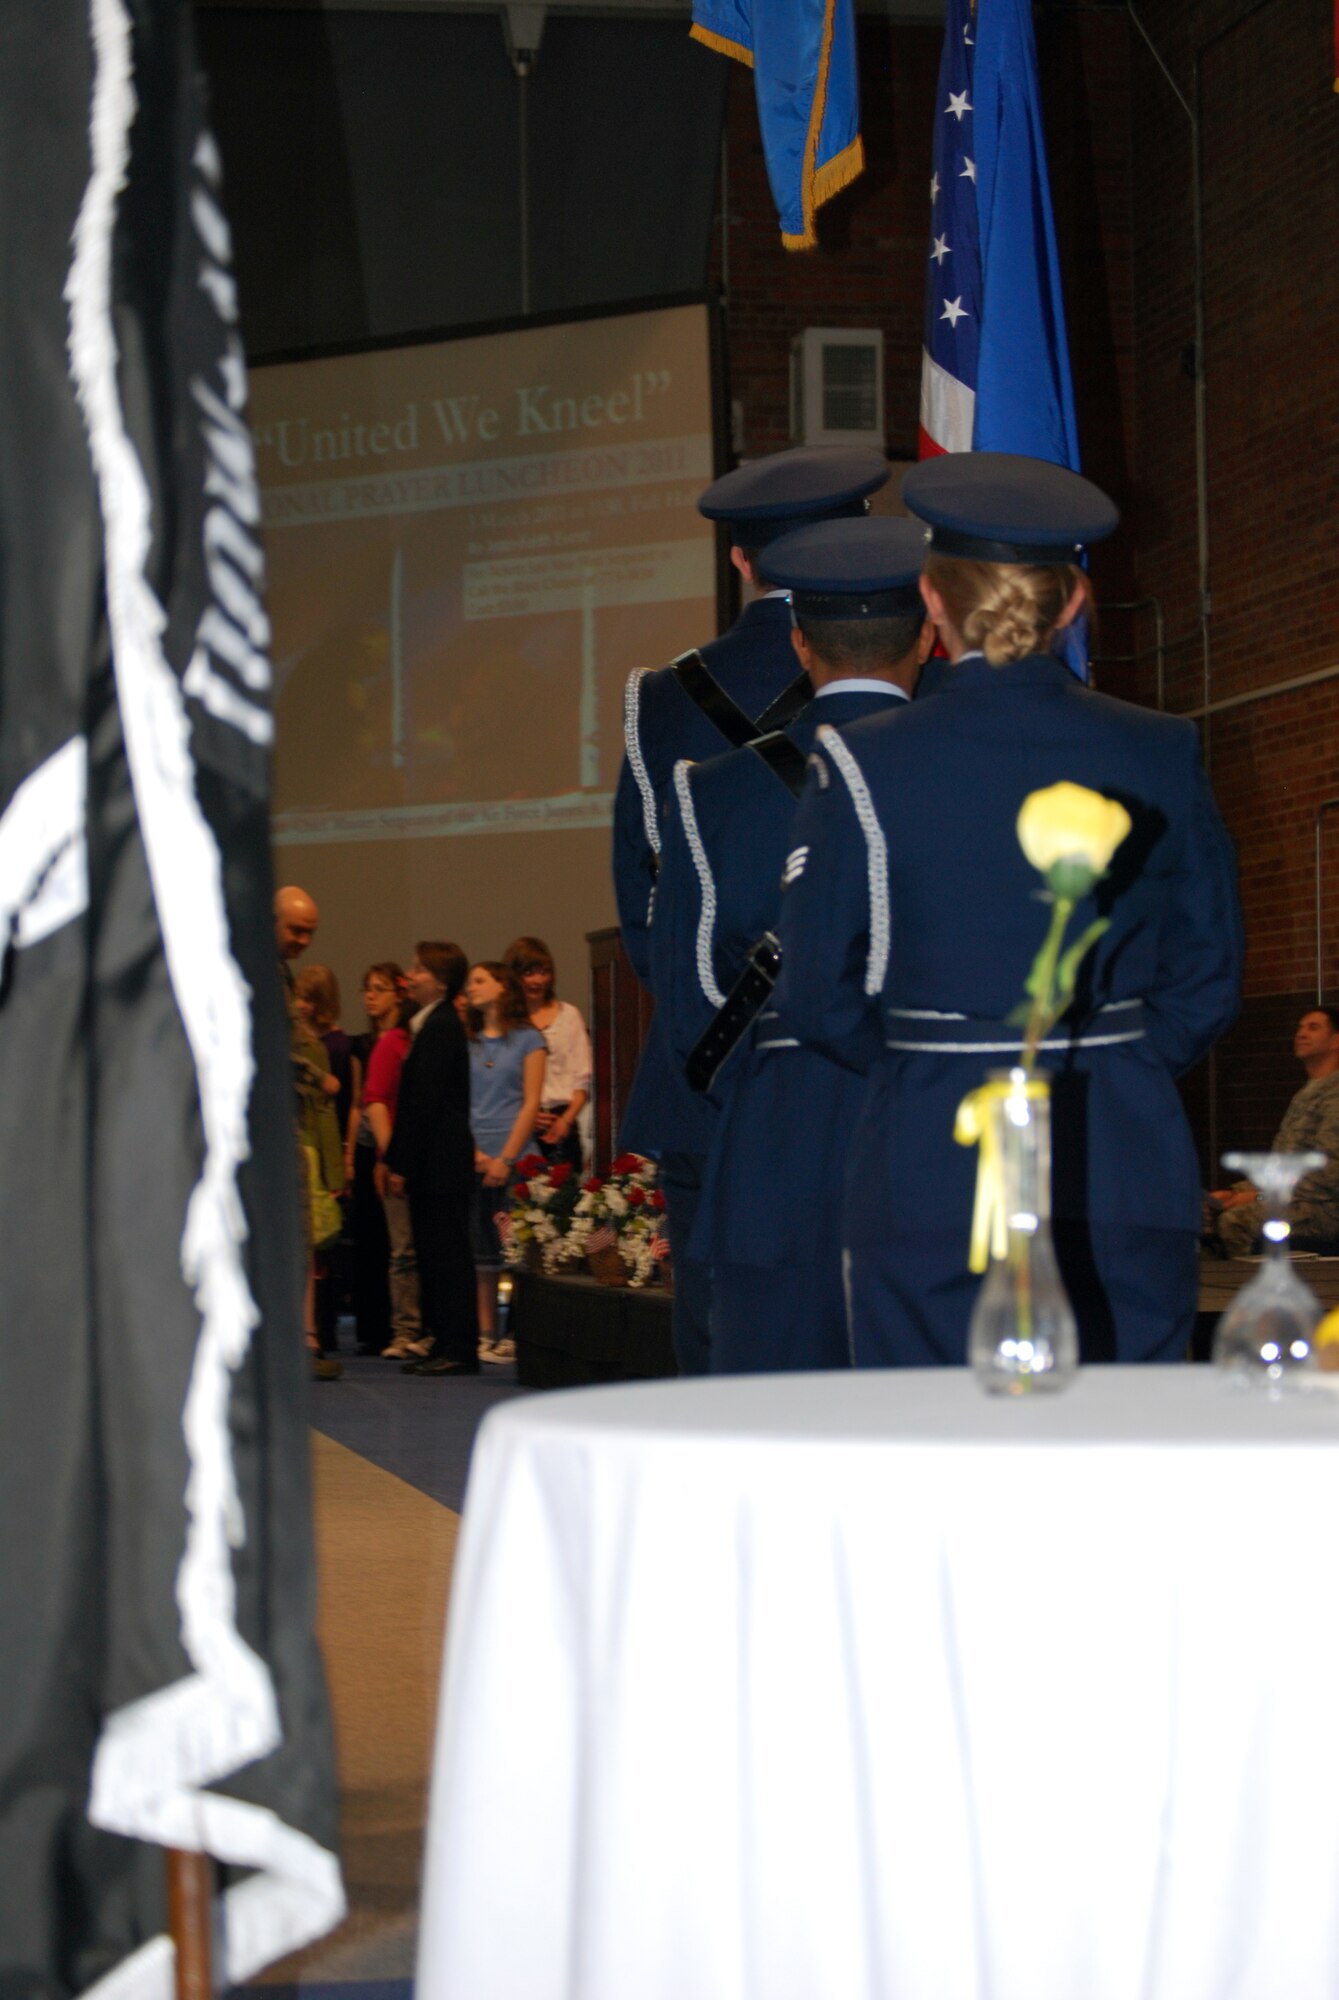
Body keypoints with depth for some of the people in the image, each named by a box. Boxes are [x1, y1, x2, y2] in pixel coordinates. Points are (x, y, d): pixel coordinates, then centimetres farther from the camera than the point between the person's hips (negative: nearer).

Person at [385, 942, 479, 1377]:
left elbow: (425, 1102, -18)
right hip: (435, 1164, 10)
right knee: (434, 1255, 12)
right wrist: (398, 1159, 17)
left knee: (447, 1255, -6)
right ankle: (445, 1343, 16)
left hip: (439, 1162, -10)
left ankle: (458, 1348, -4)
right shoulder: (436, 1025, 17)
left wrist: (401, 1164, -17)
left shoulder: (439, 1028, -15)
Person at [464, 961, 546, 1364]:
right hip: (472, 1160, 4)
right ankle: (485, 1336, 5)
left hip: (514, 1159, -4)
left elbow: (531, 1104, -2)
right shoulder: (466, 1043, 14)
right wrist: (473, 1152, -4)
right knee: (480, 1251, 3)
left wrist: (506, 1157, -9)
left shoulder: (527, 1039, 3)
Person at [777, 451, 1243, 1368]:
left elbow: (819, 1001, 0)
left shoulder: (862, 768, -6)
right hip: (1128, 1171, 2)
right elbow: (1205, 987, 7)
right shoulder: (1164, 757, 1)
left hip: (931, 1165, -2)